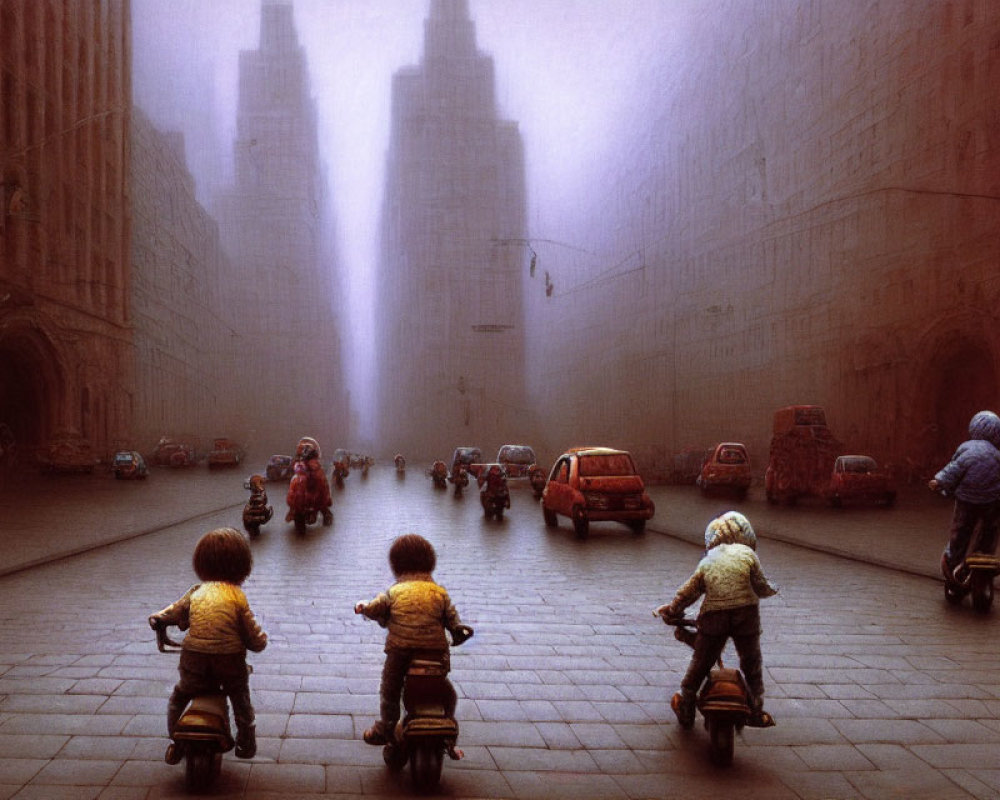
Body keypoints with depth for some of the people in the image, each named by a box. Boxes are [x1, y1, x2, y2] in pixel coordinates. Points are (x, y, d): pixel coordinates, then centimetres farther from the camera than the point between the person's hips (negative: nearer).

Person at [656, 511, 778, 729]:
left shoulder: (706, 561, 13)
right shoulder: (747, 554, 6)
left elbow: (687, 592, 12)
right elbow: (761, 586, 5)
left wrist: (671, 610, 26)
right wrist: (771, 589, 27)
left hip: (713, 615, 2)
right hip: (746, 613, -1)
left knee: (700, 663, 12)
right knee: (752, 664, 16)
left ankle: (685, 711, 22)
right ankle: (755, 712, 22)